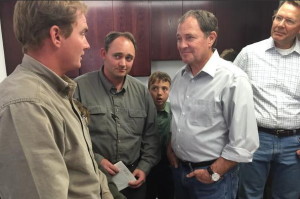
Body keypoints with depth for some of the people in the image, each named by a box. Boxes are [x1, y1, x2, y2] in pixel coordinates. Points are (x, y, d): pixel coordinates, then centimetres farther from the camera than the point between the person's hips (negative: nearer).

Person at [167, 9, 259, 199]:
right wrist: (170, 147, 9)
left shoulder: (233, 79, -21)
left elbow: (244, 142, -21)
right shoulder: (180, 76, 2)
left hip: (213, 177, -6)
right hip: (179, 169, 7)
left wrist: (214, 173, -15)